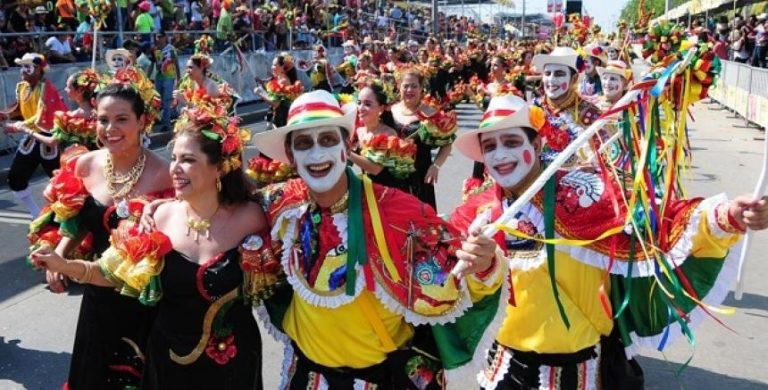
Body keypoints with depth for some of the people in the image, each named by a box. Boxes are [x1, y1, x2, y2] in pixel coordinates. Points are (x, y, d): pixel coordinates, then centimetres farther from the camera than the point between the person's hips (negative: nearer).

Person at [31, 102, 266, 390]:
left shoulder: (250, 217, -17)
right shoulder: (162, 215, -10)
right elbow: (118, 273, 0)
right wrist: (66, 266, -11)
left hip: (232, 361, -2)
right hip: (169, 356, 3)